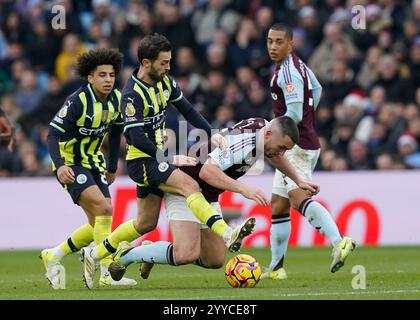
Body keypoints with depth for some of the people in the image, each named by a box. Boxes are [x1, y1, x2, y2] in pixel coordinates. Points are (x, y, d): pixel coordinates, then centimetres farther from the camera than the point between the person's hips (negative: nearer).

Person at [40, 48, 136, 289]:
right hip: (71, 166, -8)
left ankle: (53, 256, 24)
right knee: (104, 208, -24)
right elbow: (53, 134, -23)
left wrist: (112, 167, 18)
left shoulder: (116, 100, -1)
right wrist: (60, 166, -37)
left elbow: (115, 132, 15)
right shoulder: (77, 101, -21)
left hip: (94, 164, 8)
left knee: (98, 224, 5)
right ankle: (107, 273, -22)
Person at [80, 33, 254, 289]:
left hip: (158, 157, 9)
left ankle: (94, 254, 26)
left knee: (147, 223, 14)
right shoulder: (132, 94, -20)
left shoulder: (164, 82, 4)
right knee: (189, 185, -29)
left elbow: (187, 110, 13)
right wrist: (171, 159, -21)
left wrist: (211, 133, 0)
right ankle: (227, 235, -44)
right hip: (142, 160, -9)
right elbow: (137, 139, -22)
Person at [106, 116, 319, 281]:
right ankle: (126, 255, -3)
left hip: (209, 196, 10)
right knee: (186, 255, -25)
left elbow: (274, 156, 23)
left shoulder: (264, 127, -2)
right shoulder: (242, 142, -30)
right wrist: (243, 189, -46)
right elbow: (207, 171, -40)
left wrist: (298, 181, 27)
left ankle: (152, 252, 23)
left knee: (215, 261, 4)